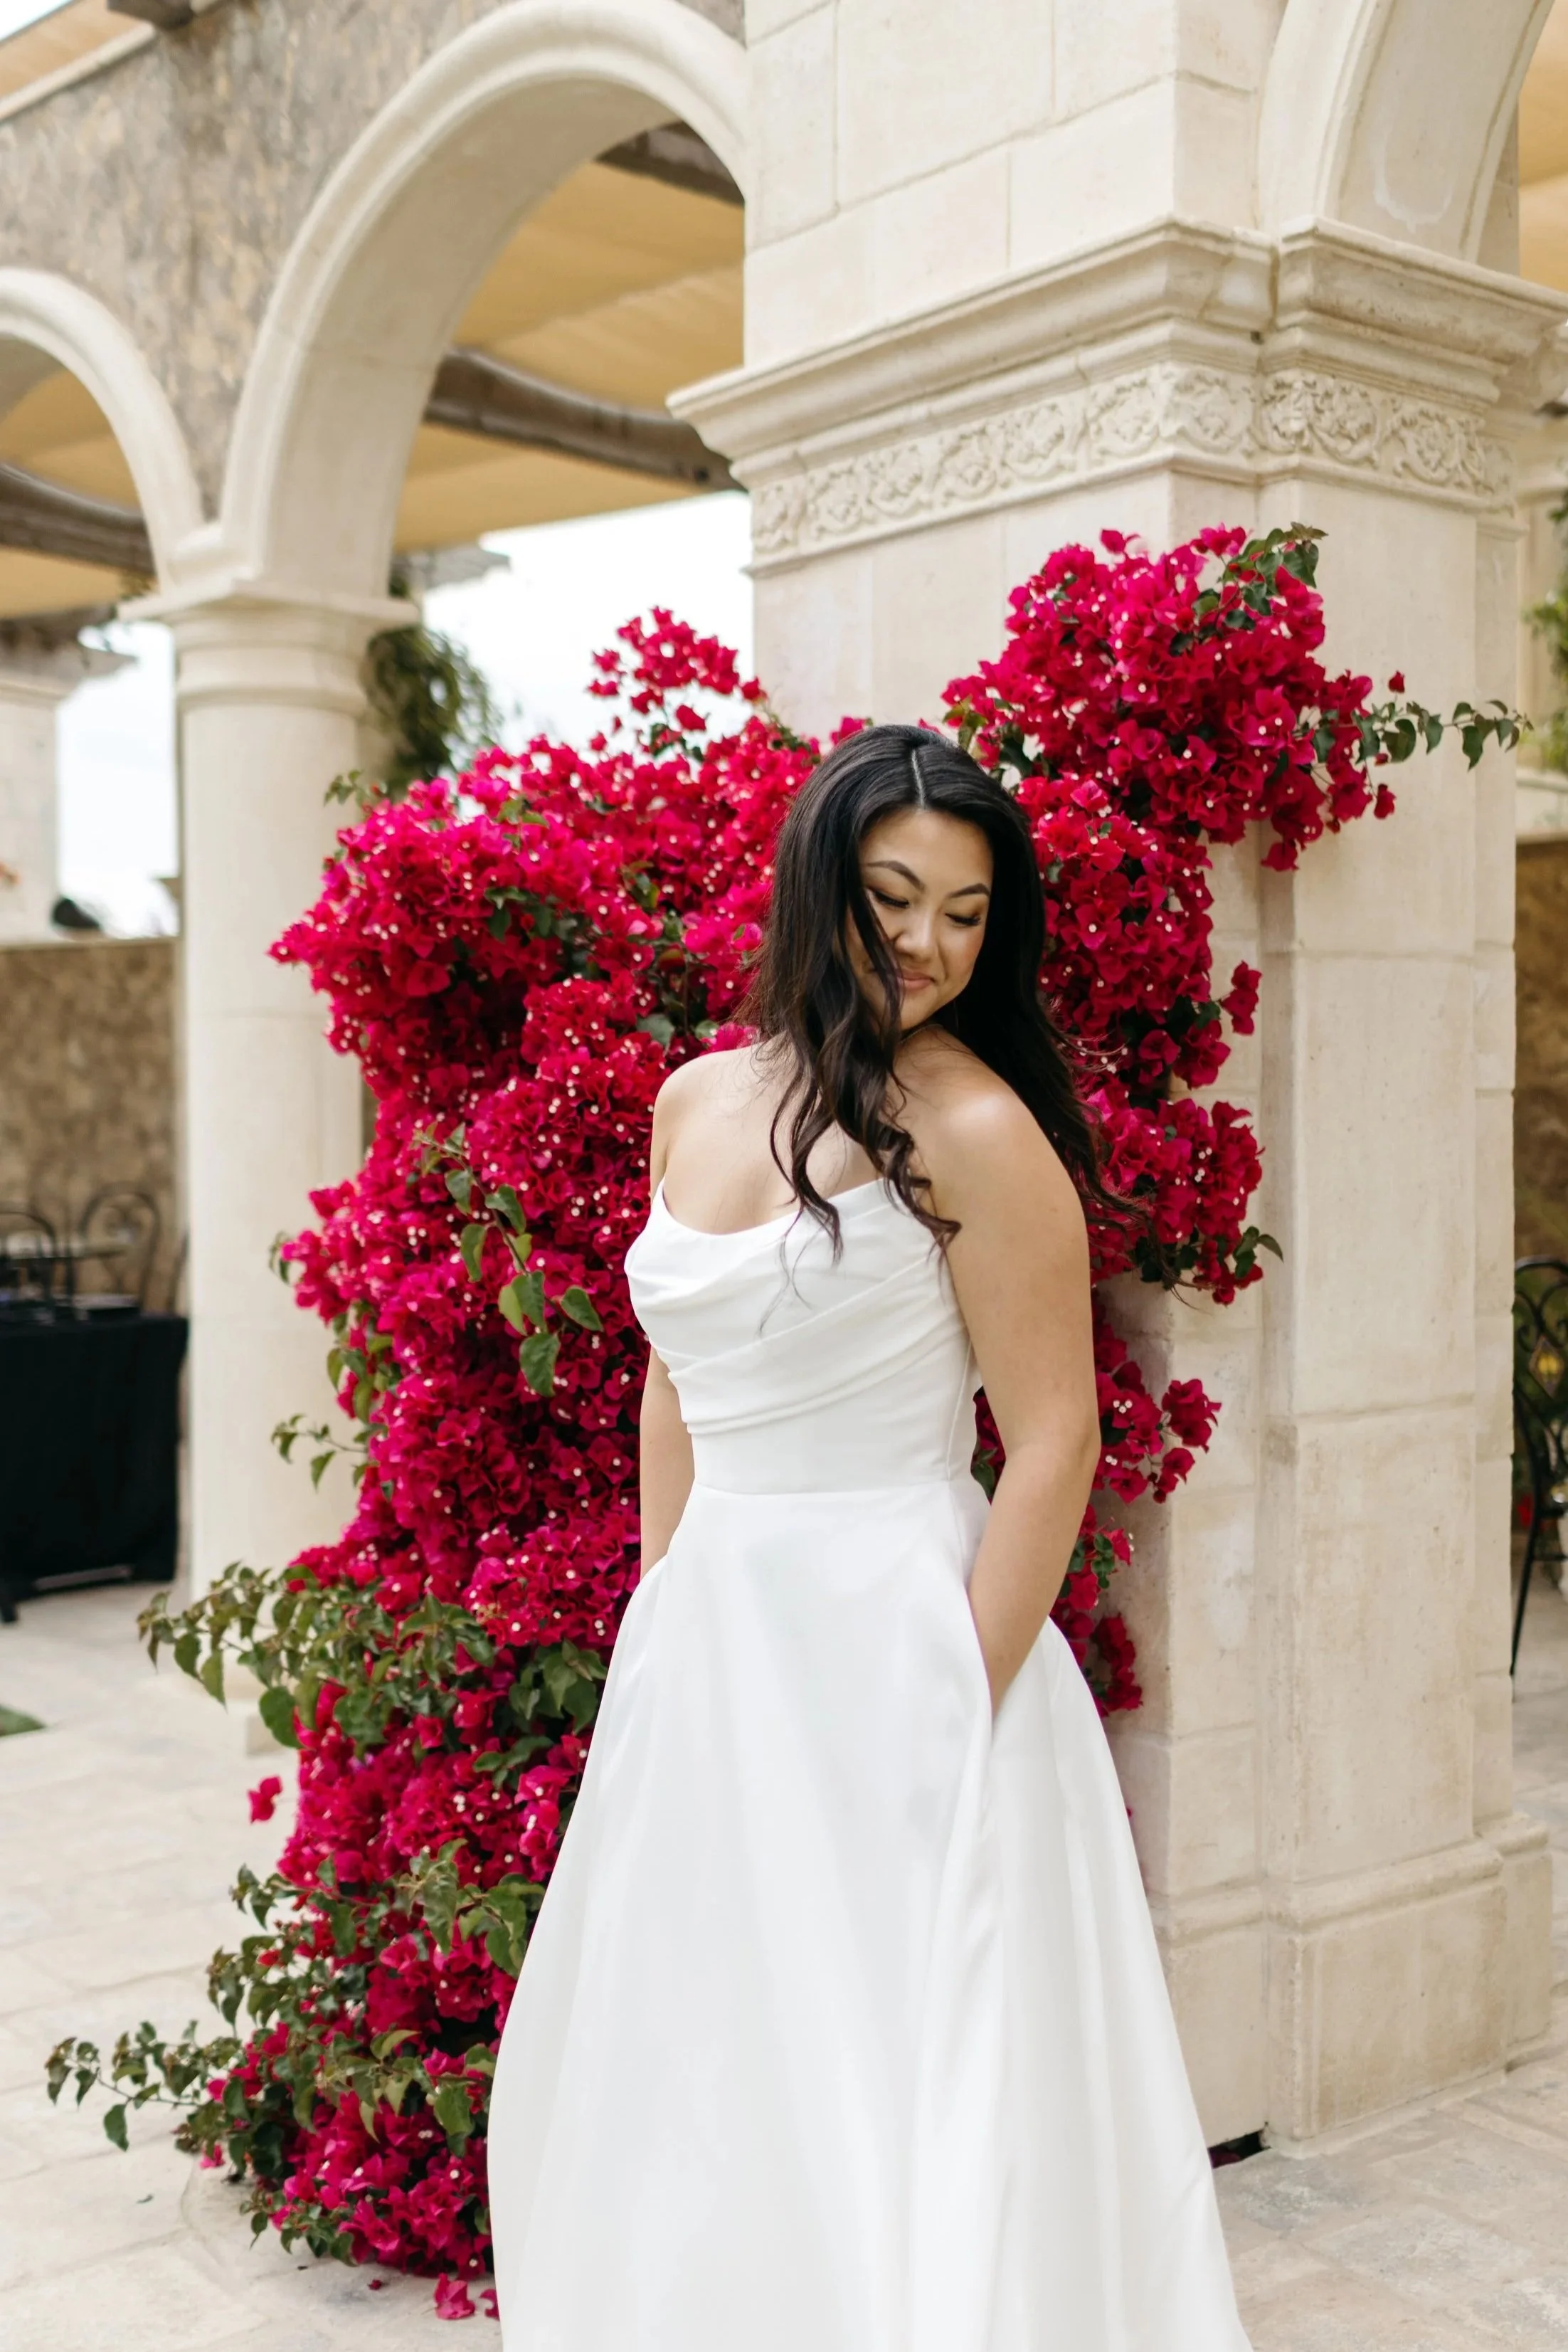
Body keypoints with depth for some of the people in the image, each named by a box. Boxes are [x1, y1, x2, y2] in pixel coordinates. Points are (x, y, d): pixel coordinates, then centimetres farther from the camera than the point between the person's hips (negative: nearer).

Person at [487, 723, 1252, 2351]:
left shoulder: (972, 1130, -12)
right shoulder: (698, 1102, 7)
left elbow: (1054, 1444, -14)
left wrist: (958, 1710, -17)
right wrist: (660, 1629, 12)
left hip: (893, 1646, -6)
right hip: (708, 1653, 7)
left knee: (898, 2081, 6)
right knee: (694, 2076, 18)